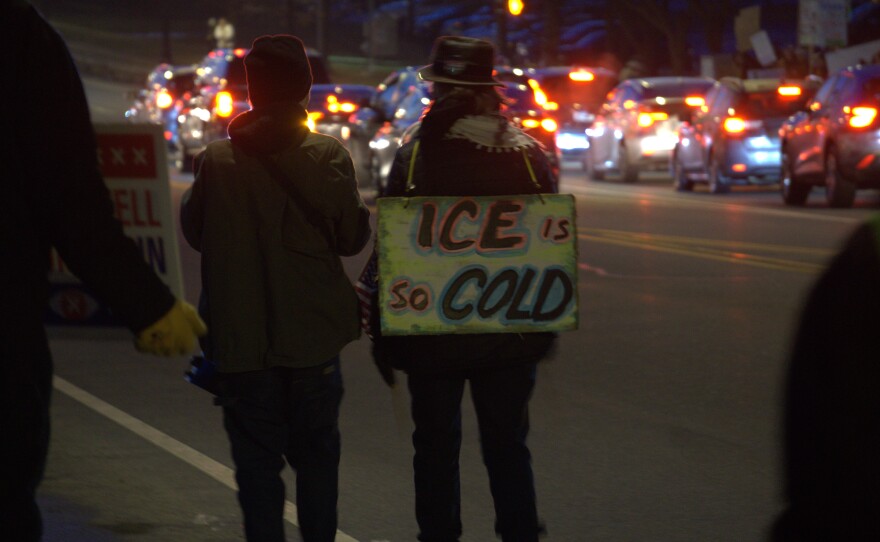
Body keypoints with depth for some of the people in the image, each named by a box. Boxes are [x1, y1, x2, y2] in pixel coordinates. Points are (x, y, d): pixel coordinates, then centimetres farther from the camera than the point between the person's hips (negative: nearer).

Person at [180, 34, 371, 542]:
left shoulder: (216, 161, -9)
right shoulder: (329, 156, -11)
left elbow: (195, 231, 3)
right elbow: (353, 236, -6)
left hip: (242, 340, 0)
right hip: (313, 334, 0)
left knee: (257, 460, 7)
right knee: (316, 452, 15)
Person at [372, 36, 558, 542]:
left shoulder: (413, 154, -11)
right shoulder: (529, 153, -3)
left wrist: (382, 332, -2)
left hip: (430, 334, -2)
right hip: (510, 332, 2)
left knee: (436, 447, 11)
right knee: (507, 447, 13)